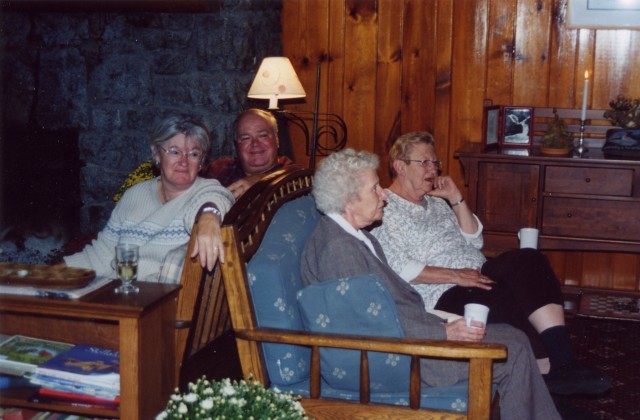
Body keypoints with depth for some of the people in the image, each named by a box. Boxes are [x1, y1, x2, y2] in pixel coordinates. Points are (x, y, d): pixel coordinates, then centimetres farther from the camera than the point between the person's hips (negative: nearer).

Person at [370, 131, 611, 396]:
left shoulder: (435, 202, 24)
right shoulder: (386, 211, -1)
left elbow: (474, 240, 21)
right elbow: (400, 270, -14)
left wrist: (456, 199, 9)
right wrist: (456, 276, -18)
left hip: (478, 275, 7)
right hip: (444, 295, -7)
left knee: (528, 260, -22)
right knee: (510, 302, -32)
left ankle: (561, 363, -30)